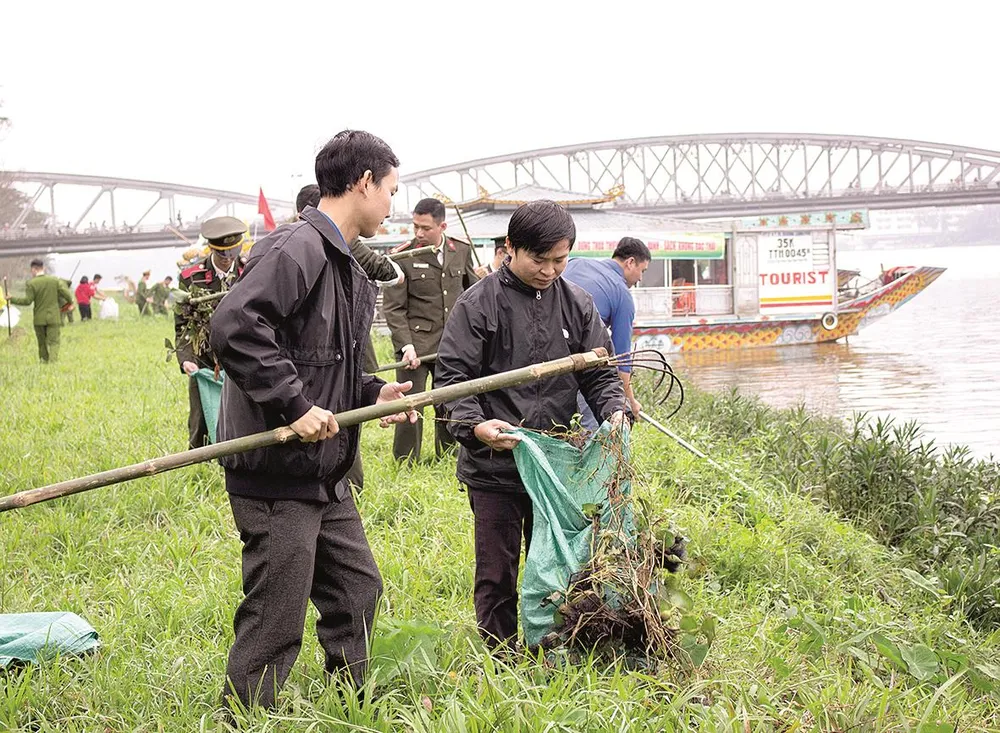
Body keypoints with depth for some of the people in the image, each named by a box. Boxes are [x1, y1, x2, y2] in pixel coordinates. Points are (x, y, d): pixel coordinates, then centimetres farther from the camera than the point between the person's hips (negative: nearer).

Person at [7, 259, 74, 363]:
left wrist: (12, 299, 1)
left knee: (42, 343, 15)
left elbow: (27, 301, -10)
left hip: (39, 319, 0)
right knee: (53, 342, -1)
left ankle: (45, 362, 20)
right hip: (53, 317, 0)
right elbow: (67, 294, -3)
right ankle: (53, 361, -20)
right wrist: (70, 302, 17)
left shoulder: (31, 283, -9)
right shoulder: (55, 280, -2)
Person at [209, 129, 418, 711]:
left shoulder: (343, 266, 15)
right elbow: (235, 327, -29)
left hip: (327, 474, 10)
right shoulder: (297, 249, -17)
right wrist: (295, 405, -26)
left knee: (358, 590, 21)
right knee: (275, 625, -4)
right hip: (278, 473, -10)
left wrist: (371, 394, 8)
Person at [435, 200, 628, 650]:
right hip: (494, 466, -3)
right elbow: (451, 376, -8)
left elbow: (600, 373, 12)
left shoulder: (577, 304, 6)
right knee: (496, 575, 4)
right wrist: (474, 426, -24)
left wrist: (614, 410, -9)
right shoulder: (478, 304, -6)